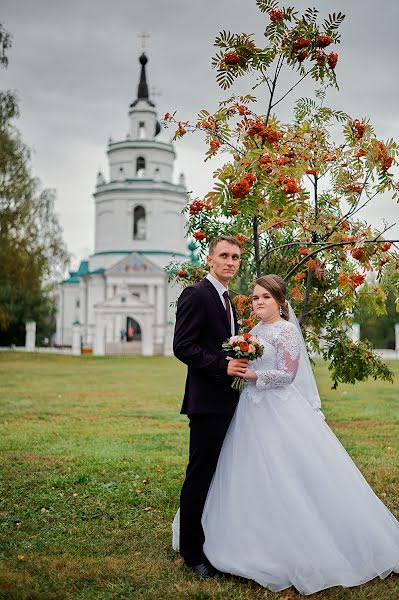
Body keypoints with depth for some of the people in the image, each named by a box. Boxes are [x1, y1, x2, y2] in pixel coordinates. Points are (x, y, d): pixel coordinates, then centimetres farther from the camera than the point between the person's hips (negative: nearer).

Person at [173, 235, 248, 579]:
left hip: (228, 400, 9)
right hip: (208, 400, -9)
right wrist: (223, 366, -22)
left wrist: (241, 362, 6)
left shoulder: (228, 300, 20)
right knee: (200, 476, -3)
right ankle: (192, 553, 7)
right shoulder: (196, 295, -9)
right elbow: (182, 346, -17)